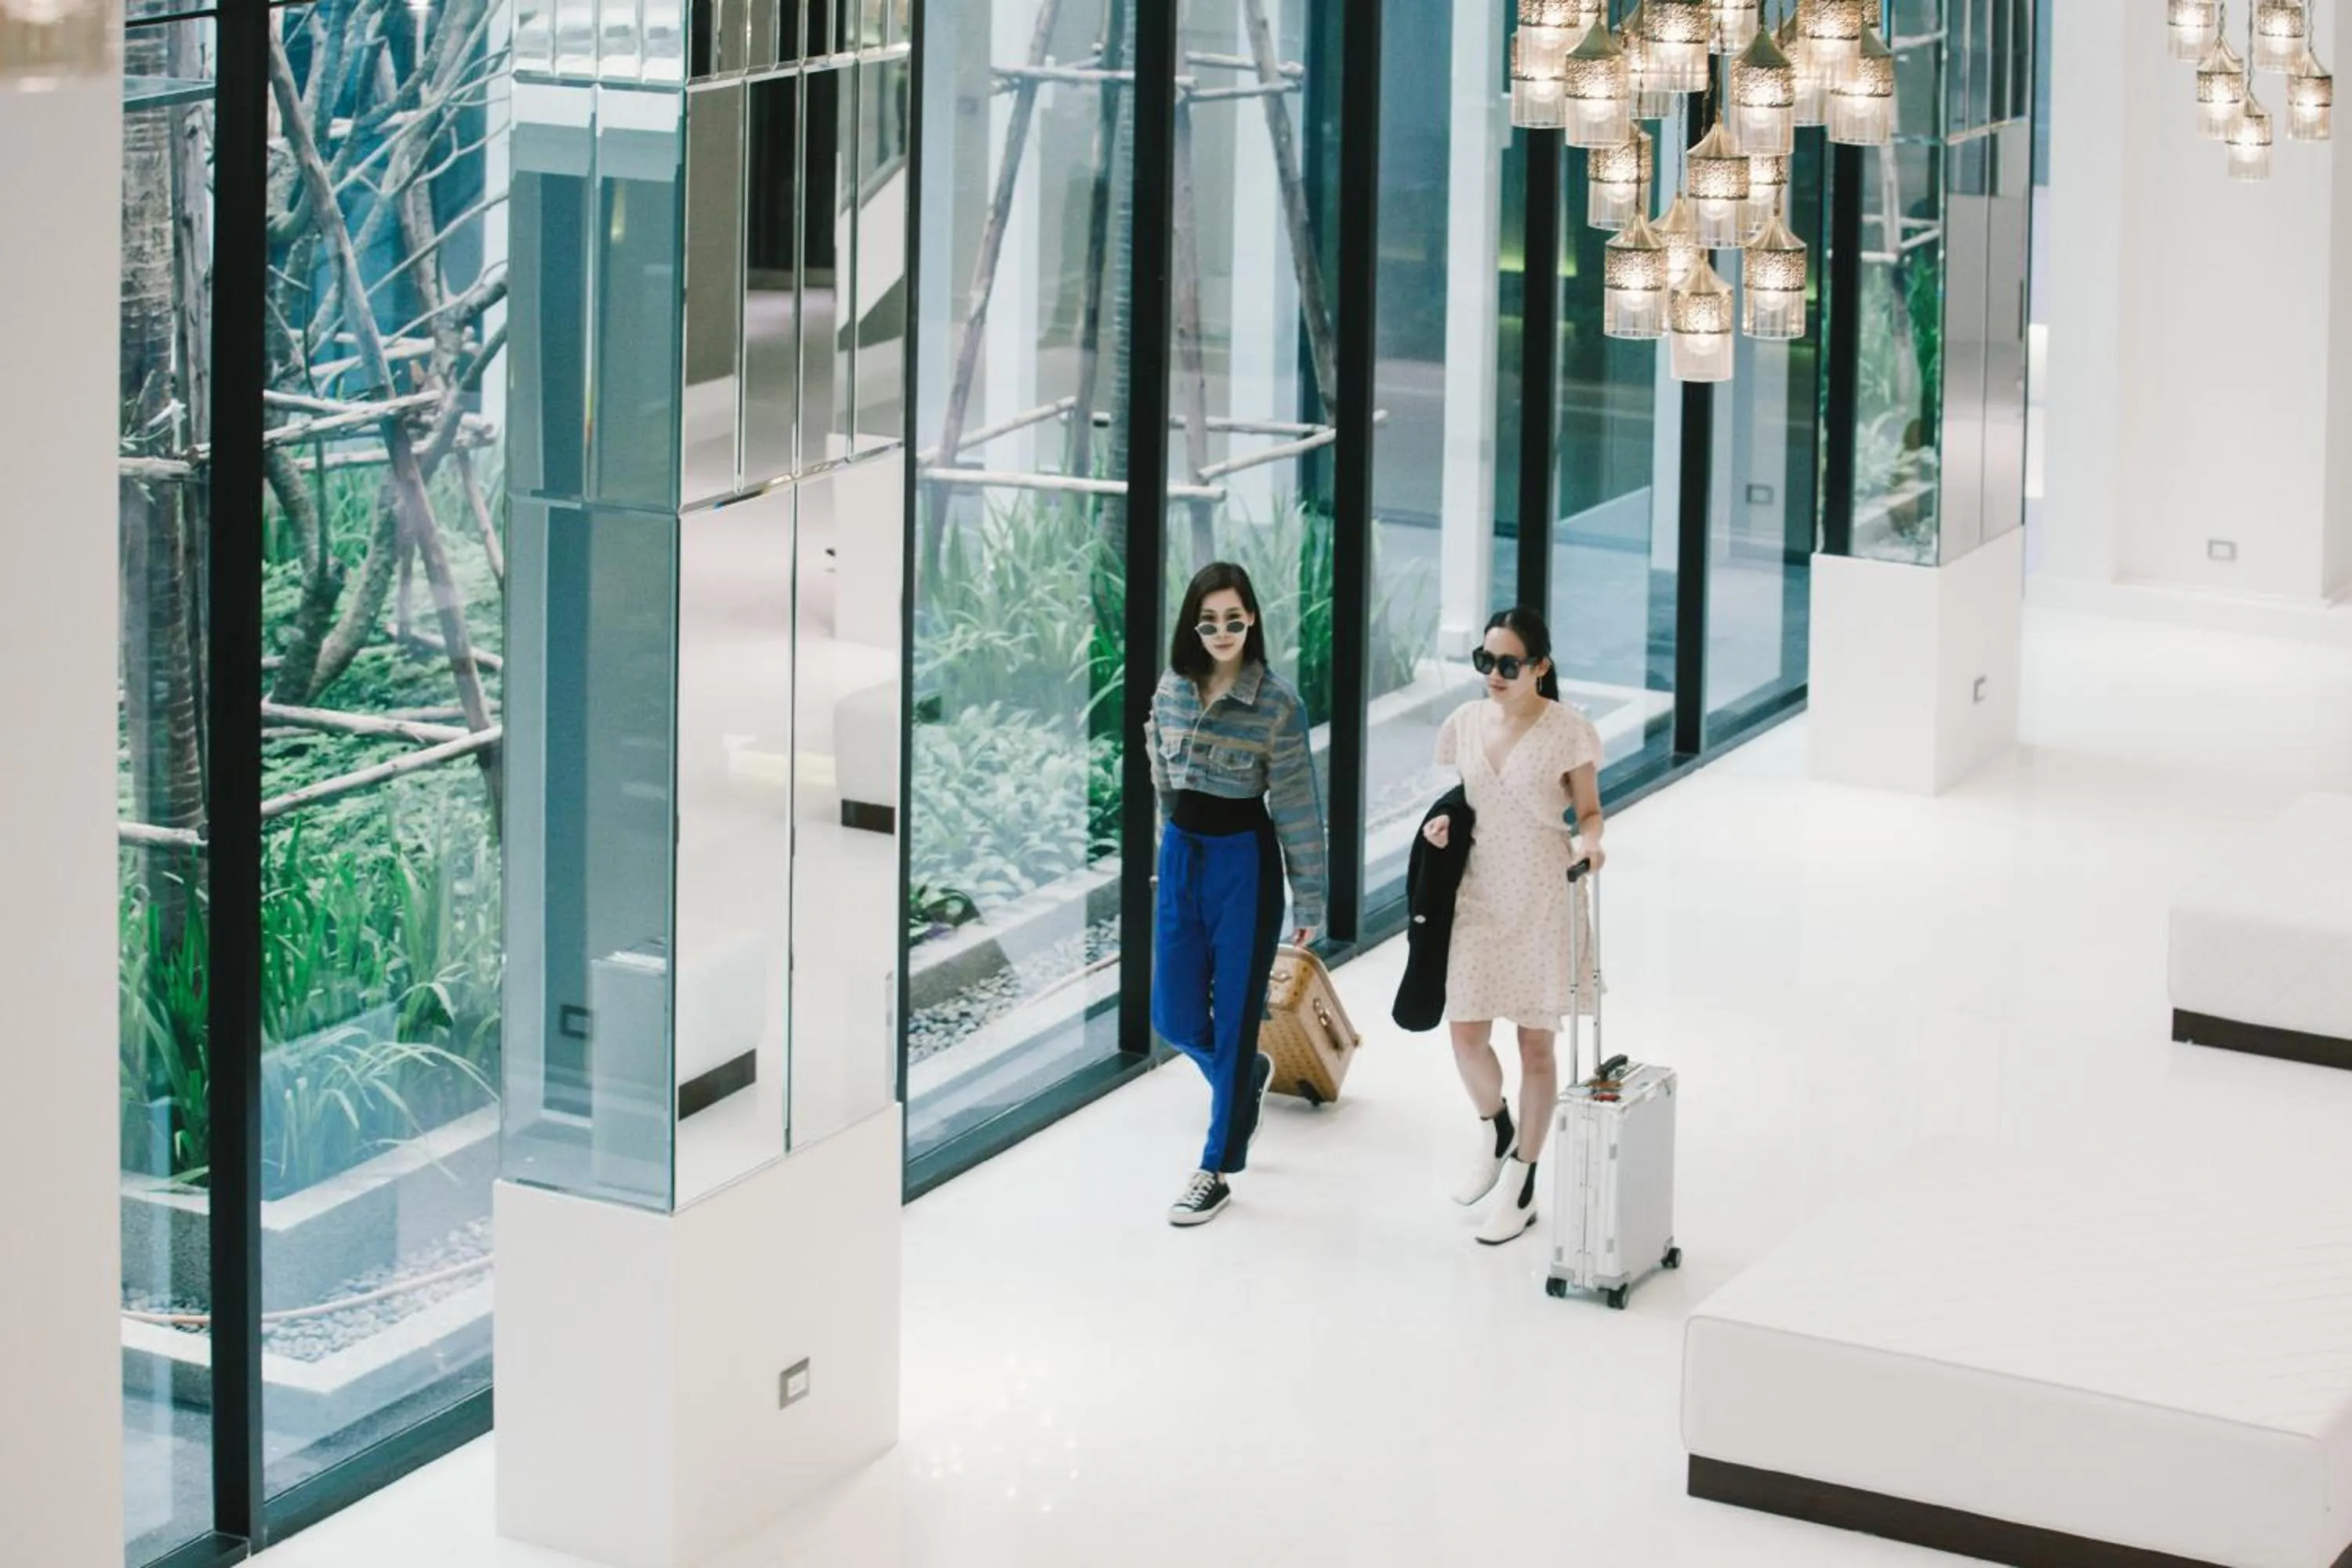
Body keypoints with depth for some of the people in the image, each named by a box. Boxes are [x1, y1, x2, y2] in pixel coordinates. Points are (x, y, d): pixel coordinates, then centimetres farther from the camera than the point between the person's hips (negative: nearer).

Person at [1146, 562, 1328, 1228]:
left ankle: (1217, 1171, 10)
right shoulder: (1172, 689, 2)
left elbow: (1297, 804, -10)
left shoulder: (1277, 702, -12)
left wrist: (1308, 900, -10)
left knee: (1234, 1013, 2)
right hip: (1180, 855, 5)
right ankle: (1247, 1076, 41)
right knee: (1176, 1016, 9)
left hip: (1244, 860, -5)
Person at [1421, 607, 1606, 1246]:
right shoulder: (1466, 723, 3)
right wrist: (1441, 824, -6)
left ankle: (1521, 1184, 17)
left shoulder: (1568, 731, -9)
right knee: (1467, 1035, -2)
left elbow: (1589, 812, -3)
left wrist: (1588, 842, -25)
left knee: (1536, 1043, 4)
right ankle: (1494, 1129, 30)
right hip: (1480, 897, 4)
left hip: (1544, 901, -4)